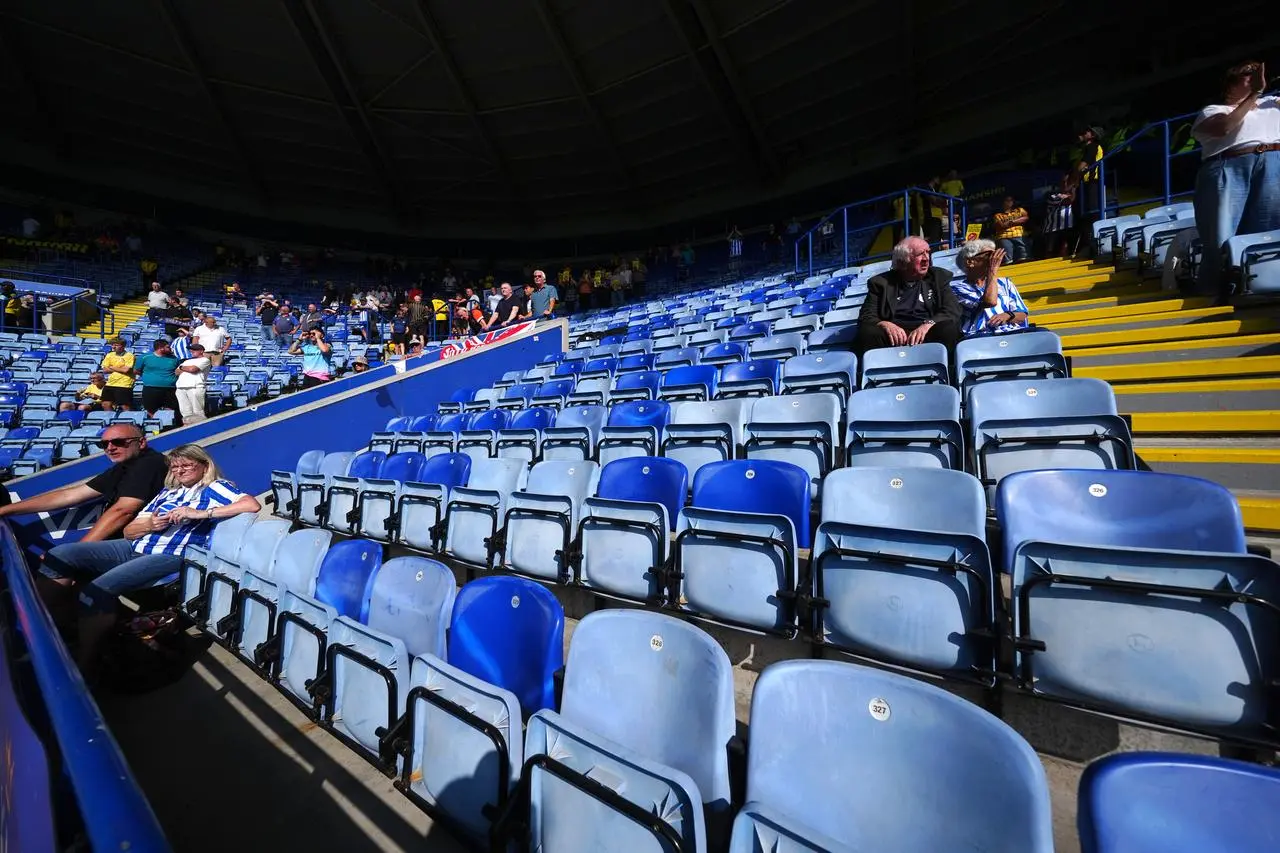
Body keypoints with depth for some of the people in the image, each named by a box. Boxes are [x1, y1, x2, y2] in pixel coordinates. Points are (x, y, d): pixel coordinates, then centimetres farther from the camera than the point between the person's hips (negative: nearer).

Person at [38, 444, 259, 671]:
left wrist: (201, 513, -22)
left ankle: (83, 665, -11)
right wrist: (148, 525, -4)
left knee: (97, 590, -25)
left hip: (169, 556, -8)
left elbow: (253, 505, -22)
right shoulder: (167, 491, 22)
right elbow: (128, 531, 20)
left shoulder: (214, 488, 0)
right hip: (135, 547, 8)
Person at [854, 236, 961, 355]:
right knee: (868, 332, -32)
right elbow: (866, 317, 6)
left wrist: (928, 324, -16)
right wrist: (885, 325, -18)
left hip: (926, 335, 2)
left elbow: (953, 311, 6)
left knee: (949, 329, -31)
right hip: (894, 336, -1)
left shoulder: (939, 277, 20)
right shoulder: (882, 282, 15)